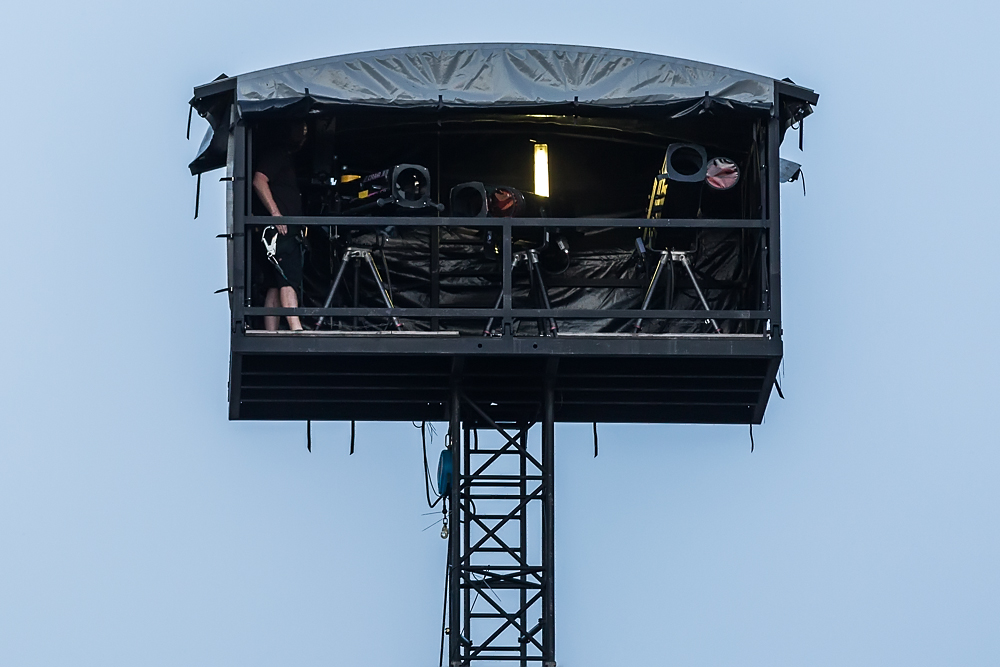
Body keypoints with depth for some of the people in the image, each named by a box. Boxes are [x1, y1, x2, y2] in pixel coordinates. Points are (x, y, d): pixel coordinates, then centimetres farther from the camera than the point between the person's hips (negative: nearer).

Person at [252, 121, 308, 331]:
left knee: (275, 286, 5)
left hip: (288, 230, 10)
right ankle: (296, 329, -29)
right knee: (288, 281, -19)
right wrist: (275, 214, -23)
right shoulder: (275, 153, -3)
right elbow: (259, 181, -17)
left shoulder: (285, 157, 27)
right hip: (279, 230, -10)